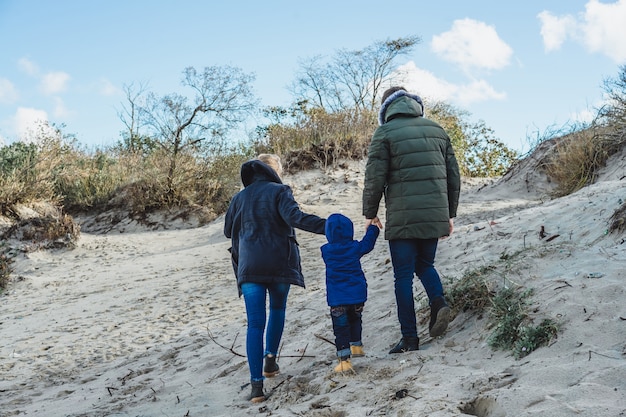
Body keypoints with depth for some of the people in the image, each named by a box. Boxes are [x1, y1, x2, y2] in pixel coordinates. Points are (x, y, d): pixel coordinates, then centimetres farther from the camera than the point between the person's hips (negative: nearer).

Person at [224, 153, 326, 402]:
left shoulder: (240, 197, 12)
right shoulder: (279, 191, -2)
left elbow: (228, 230, 21)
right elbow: (295, 217, -18)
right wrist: (327, 226, -23)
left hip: (249, 266, 2)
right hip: (279, 263, -2)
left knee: (255, 323, -3)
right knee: (277, 309, 25)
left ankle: (256, 383, -12)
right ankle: (270, 359, 17)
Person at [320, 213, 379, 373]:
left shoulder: (326, 251, -6)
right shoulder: (355, 248, -5)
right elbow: (368, 243, 16)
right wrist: (372, 228, 33)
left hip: (337, 299, -3)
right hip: (358, 294, 3)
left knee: (340, 329, -3)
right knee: (355, 320, 28)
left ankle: (344, 360, -10)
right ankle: (356, 346, 43)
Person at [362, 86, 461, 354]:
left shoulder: (385, 132, -3)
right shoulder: (436, 130, 12)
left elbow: (375, 178, -7)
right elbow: (453, 175, 13)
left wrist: (370, 213, 7)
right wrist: (450, 214, 20)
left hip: (402, 219, -4)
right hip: (435, 216, 5)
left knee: (404, 276, 4)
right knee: (425, 264, 22)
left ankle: (409, 338, 3)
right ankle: (438, 302, -5)